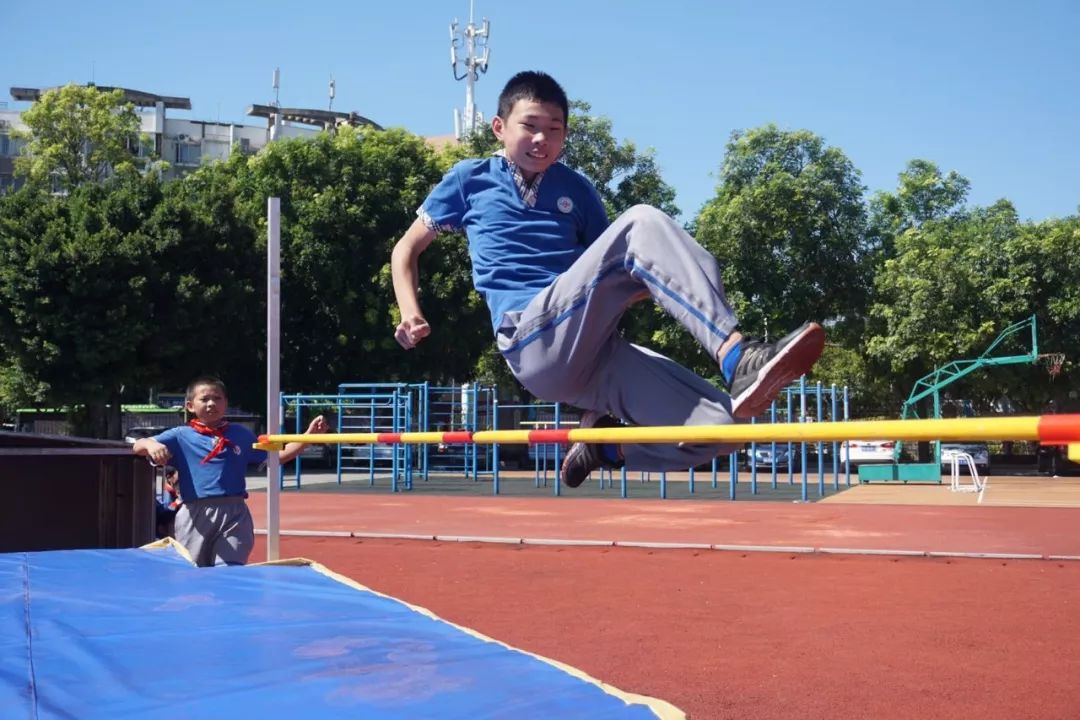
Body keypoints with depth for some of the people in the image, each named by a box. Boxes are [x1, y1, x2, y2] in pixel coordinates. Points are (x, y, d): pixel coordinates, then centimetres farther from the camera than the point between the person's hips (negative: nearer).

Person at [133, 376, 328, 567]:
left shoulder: (241, 434, 14)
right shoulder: (181, 436, 6)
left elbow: (279, 455, 17)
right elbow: (138, 446, -2)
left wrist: (309, 435, 6)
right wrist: (151, 445, -27)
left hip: (235, 513, 1)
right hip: (195, 514, -1)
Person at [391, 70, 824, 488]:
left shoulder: (577, 191, 23)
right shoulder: (469, 179, 16)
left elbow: (612, 272, 24)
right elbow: (406, 249, 21)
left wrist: (656, 284, 1)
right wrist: (411, 316, 4)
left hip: (588, 353, 5)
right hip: (533, 342, -5)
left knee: (715, 422, -16)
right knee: (640, 224, -25)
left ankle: (603, 443, 9)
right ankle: (739, 358, -38)